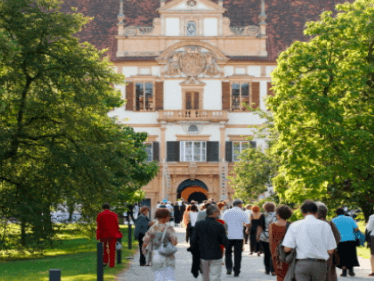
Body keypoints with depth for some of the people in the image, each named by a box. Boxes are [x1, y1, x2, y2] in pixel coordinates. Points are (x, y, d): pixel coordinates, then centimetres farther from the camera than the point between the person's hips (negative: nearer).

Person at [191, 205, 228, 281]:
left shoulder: (198, 224, -3)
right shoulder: (219, 226, -14)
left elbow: (193, 241, -2)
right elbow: (225, 242, -10)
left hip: (203, 255, 4)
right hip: (216, 256, -4)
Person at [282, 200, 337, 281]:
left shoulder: (295, 226, 0)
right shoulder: (325, 225, 2)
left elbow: (287, 248, -5)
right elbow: (330, 250, 1)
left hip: (302, 264, -1)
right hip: (320, 264, 1)